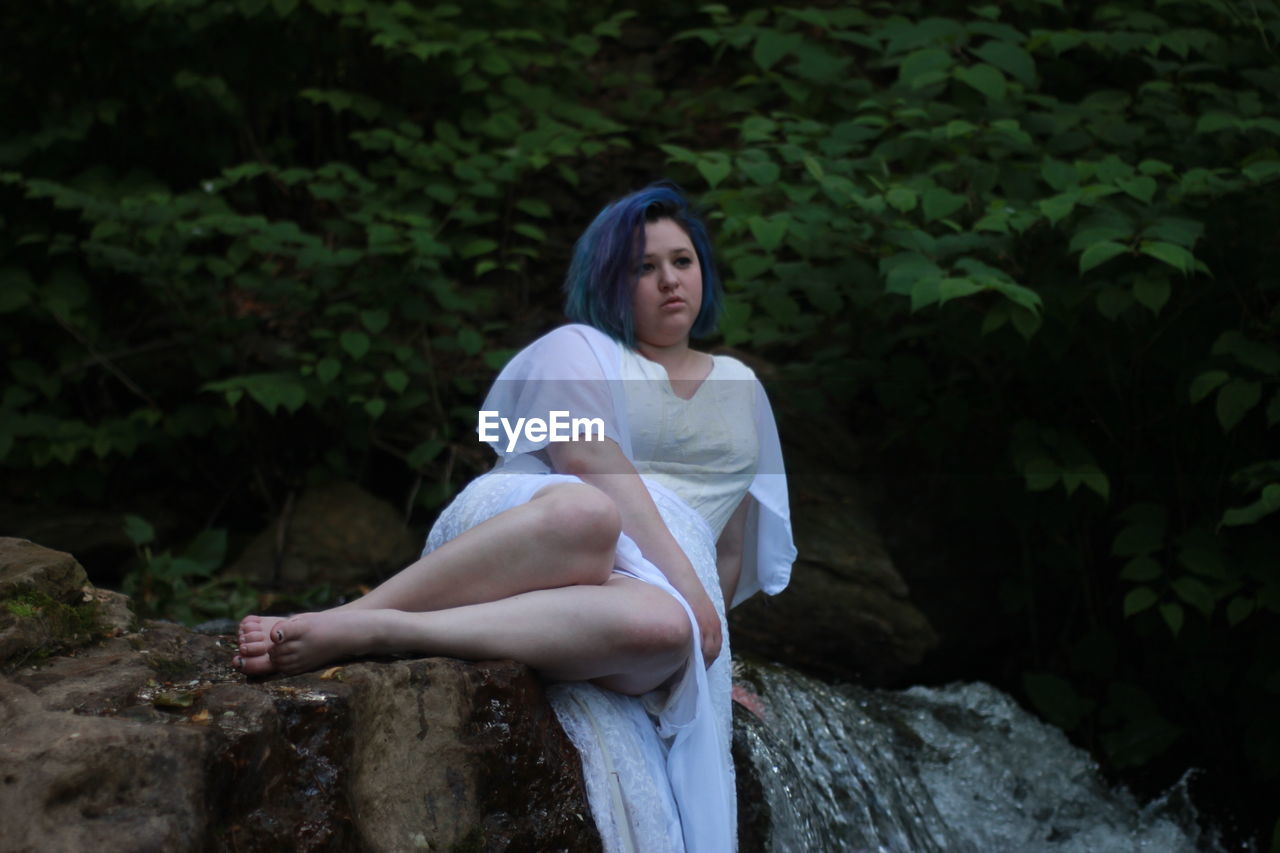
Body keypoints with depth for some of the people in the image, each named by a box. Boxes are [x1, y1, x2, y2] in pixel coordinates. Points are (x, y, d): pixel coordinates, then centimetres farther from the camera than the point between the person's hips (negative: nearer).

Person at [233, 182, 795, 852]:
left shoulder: (741, 388, 29)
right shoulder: (575, 349, 13)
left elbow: (733, 544, 31)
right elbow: (589, 461, -7)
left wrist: (704, 624, 18)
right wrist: (685, 579, -18)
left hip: (657, 581, 3)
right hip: (527, 529, -3)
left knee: (663, 627, -41)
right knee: (582, 513, -45)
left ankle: (343, 636, -47)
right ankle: (336, 618, -43)